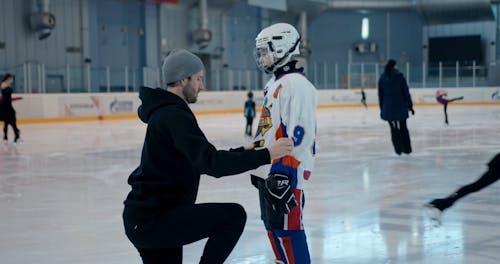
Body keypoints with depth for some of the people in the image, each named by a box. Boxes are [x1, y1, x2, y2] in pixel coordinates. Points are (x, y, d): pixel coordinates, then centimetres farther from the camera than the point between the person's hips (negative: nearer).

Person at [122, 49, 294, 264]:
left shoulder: (165, 112, 16)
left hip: (142, 218, 11)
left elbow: (201, 160, 22)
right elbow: (210, 164, -26)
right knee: (234, 215, -10)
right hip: (156, 220, -11)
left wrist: (243, 152, 15)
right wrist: (265, 155, -24)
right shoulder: (174, 116, -17)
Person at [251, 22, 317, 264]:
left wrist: (284, 172, -25)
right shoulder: (274, 83, 17)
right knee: (272, 224, 17)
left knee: (286, 227, -7)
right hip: (269, 168, 10)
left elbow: (299, 133, -23)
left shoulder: (295, 84, -15)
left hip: (286, 172, -10)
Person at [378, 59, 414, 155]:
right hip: (401, 106, -1)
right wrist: (410, 106, 2)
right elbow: (406, 92, -4)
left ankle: (398, 149, 7)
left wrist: (382, 109, 11)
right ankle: (407, 149, 17)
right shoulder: (400, 77, -5)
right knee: (403, 127, 13)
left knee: (394, 128, 8)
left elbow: (380, 95, 5)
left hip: (388, 107, 1)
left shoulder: (382, 78, 2)